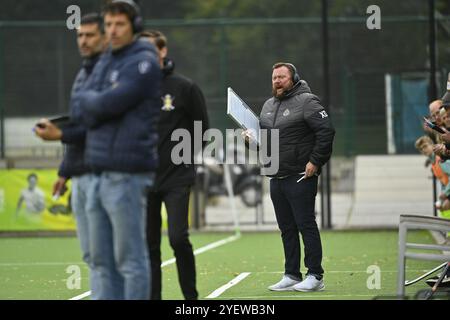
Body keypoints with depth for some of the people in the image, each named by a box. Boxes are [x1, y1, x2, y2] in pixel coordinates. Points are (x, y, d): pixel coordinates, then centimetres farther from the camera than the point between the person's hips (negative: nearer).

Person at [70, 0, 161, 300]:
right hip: (100, 174, 9)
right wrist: (97, 103, -10)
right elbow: (79, 110, 10)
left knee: (131, 259, -7)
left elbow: (108, 104, -18)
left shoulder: (144, 63, -8)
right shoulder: (105, 63, 18)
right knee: (103, 259, 10)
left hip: (128, 175, -9)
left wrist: (89, 100, 2)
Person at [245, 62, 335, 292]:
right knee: (287, 229, 11)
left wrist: (315, 161, -17)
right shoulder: (268, 106, 17)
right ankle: (291, 276, 17)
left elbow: (326, 130, -15)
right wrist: (252, 138, 5)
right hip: (276, 178, 8)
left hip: (300, 178, -8)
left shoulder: (306, 101, -8)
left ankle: (315, 277, -3)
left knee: (306, 225, -6)